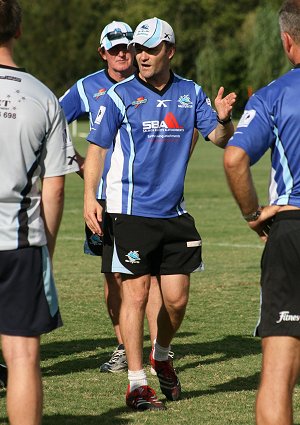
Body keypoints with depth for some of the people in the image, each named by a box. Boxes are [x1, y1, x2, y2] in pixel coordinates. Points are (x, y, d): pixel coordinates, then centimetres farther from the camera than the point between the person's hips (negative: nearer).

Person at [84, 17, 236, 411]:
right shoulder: (120, 95, -3)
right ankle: (136, 382, 2)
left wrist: (224, 120, -18)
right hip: (129, 212, -3)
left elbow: (218, 137, 6)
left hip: (174, 212, 3)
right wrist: (89, 197, -13)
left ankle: (161, 356, 32)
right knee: (135, 294, -5)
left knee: (177, 298, 4)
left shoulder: (191, 93, 7)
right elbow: (96, 148, -1)